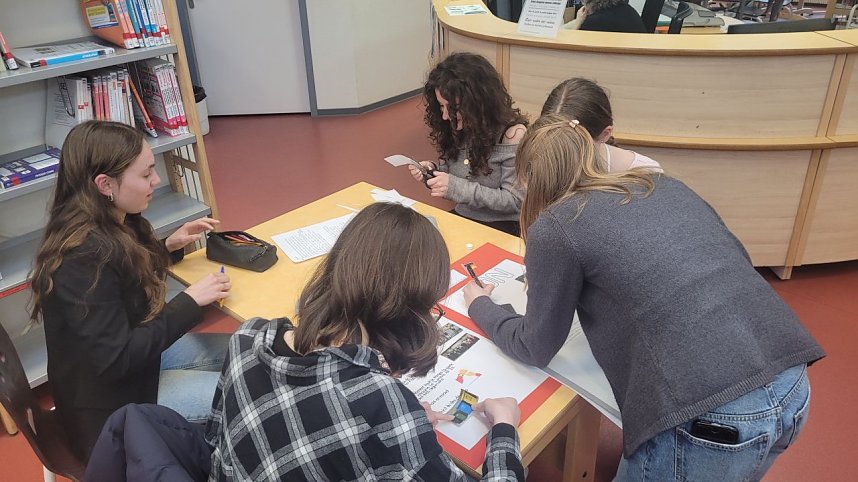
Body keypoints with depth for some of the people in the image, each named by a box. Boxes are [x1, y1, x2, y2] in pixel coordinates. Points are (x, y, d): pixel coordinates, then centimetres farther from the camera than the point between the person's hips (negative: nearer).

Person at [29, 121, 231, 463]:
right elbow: (116, 360, -30)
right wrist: (190, 302, -25)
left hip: (133, 354, 9)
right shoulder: (85, 255, -31)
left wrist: (167, 248, 0)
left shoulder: (107, 225, -4)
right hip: (110, 397, -9)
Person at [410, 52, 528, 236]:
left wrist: (457, 188, -23)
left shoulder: (512, 133, -16)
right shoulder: (458, 128, 1)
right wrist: (434, 171, -7)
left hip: (501, 228, -5)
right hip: (461, 217, 6)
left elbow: (515, 200, -17)